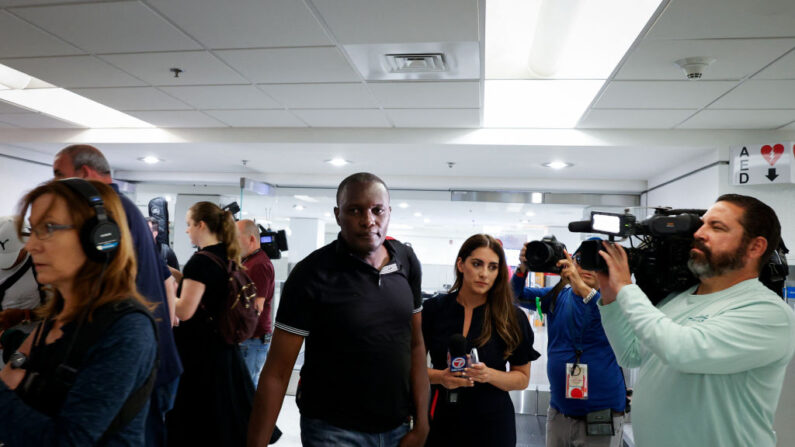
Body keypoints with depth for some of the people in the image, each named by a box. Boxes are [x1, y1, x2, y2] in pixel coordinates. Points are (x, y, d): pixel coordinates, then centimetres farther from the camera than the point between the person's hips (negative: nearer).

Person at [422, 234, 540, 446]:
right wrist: (439, 377, -19)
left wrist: (490, 375, -19)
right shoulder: (433, 309, -6)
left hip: (493, 423, 0)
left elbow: (522, 378, -2)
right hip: (442, 420, 0)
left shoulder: (512, 317, -7)